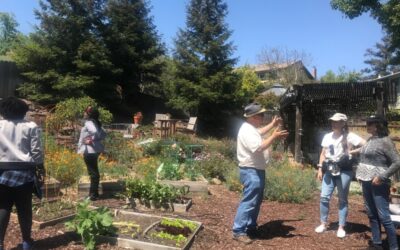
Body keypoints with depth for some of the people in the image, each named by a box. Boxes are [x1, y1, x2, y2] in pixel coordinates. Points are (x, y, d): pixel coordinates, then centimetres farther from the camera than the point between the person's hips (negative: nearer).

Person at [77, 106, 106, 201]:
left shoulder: (88, 123, -14)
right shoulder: (94, 122, 12)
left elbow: (95, 132, -33)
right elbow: (103, 134, 12)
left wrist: (91, 140, -19)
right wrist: (96, 140, 4)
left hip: (90, 150, -10)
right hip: (94, 150, 10)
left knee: (93, 172, -2)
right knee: (94, 172, 16)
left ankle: (93, 195, 6)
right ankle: (93, 193, 27)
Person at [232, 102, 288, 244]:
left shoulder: (251, 128, 12)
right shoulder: (247, 131, -22)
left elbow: (259, 133, 35)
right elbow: (259, 148, -32)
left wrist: (272, 125, 30)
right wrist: (274, 136, -28)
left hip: (256, 171, 11)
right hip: (251, 172, -11)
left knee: (256, 201, 18)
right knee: (249, 202, -7)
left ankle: (251, 228, 29)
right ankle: (238, 231, 1)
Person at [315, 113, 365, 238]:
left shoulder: (349, 136, -6)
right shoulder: (327, 136, 9)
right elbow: (323, 154, 14)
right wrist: (320, 169, 9)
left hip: (344, 170, -4)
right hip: (329, 170, 4)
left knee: (342, 199, 6)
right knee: (324, 197, 1)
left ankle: (341, 227, 17)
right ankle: (323, 224, 17)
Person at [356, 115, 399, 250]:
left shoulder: (385, 141, -11)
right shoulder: (370, 140, 11)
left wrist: (382, 177, -19)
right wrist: (361, 175, 13)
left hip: (378, 184, -8)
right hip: (367, 182, 8)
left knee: (383, 216, -5)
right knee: (372, 214, 14)